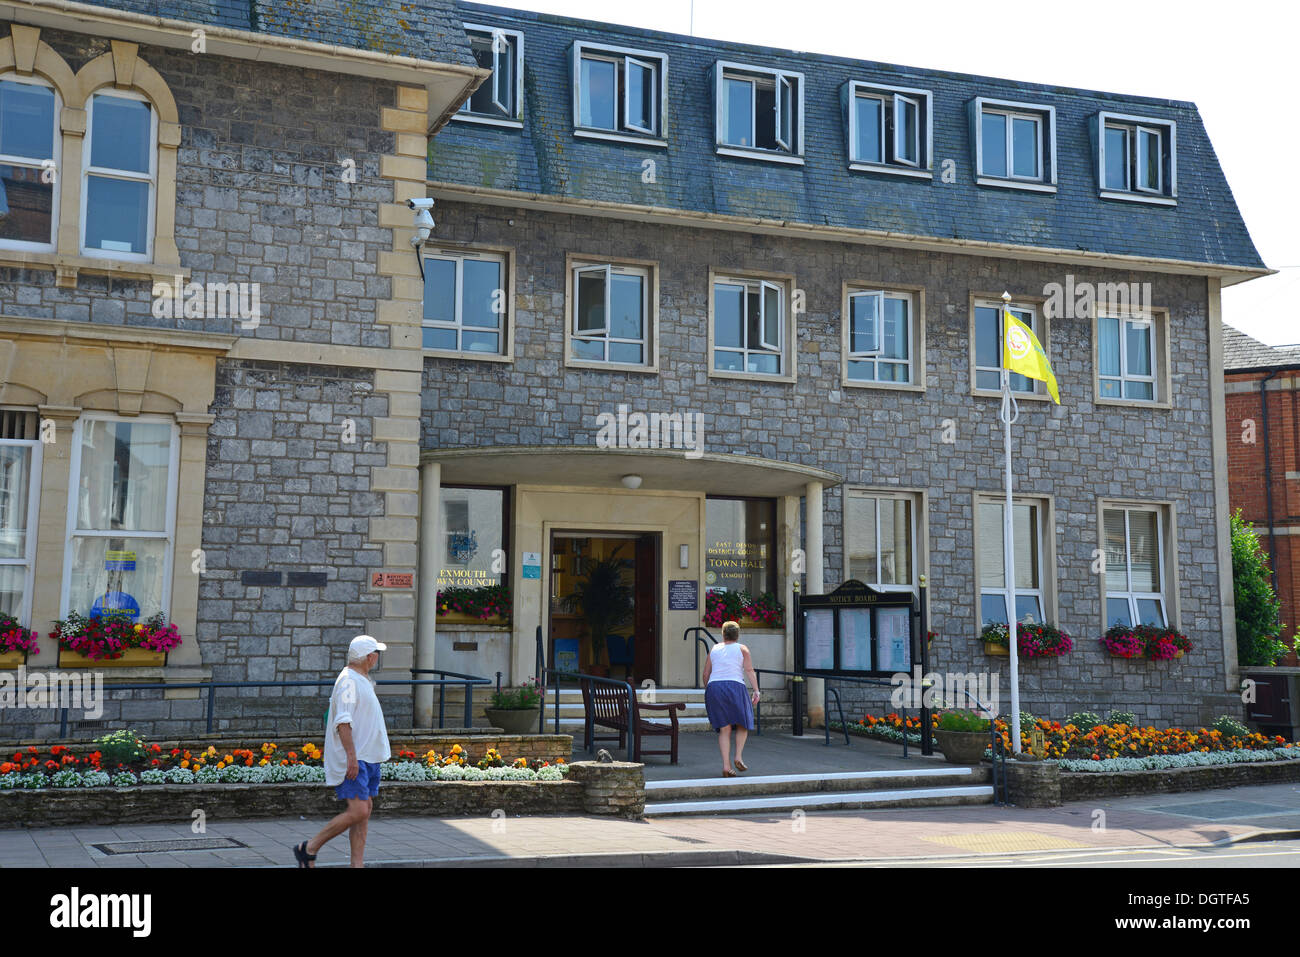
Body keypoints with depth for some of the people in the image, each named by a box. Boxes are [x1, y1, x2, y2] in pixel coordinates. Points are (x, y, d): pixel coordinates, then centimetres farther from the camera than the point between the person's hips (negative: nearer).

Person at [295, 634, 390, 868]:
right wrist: (352, 756, -27)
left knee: (365, 810, 6)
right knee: (357, 812, -14)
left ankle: (358, 864, 8)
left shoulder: (363, 681, 18)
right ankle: (309, 849, -3)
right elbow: (343, 721, -22)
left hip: (368, 757, 10)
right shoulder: (348, 681, -14)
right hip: (353, 760, -10)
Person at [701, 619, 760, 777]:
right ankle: (739, 756, 0)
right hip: (735, 687, -3)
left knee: (724, 729, 5)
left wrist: (708, 691, 26)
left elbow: (706, 674, 14)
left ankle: (726, 765, -5)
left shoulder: (714, 649, 16)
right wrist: (756, 690, -10)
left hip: (714, 687, 3)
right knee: (743, 724, 17)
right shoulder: (742, 649, 8)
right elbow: (749, 670, -5)